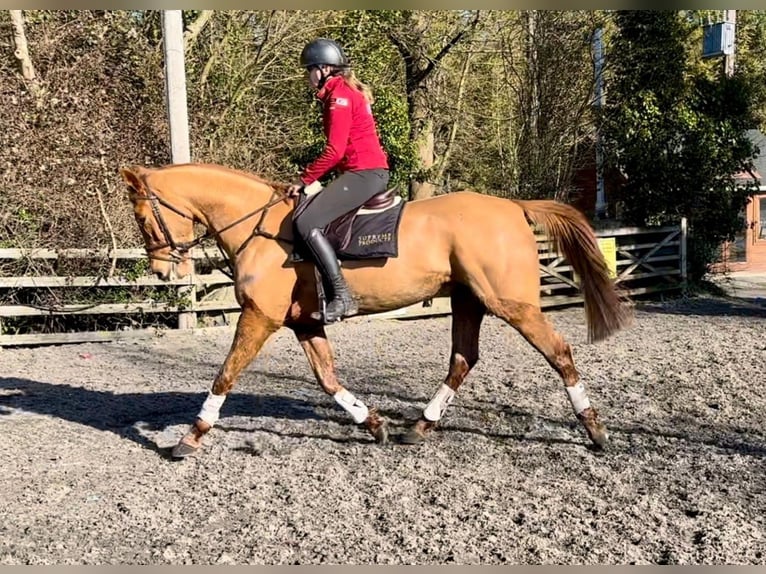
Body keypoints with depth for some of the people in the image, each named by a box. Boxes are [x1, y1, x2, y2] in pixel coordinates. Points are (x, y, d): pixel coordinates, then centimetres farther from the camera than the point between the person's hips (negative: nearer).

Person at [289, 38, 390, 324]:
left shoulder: (339, 95, -10)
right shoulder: (346, 92, 21)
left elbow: (334, 150, -18)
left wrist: (305, 179, -10)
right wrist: (311, 178, 16)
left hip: (364, 173, -11)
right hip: (369, 172, 11)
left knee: (307, 223, -19)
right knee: (309, 218, 15)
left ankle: (341, 297, -20)